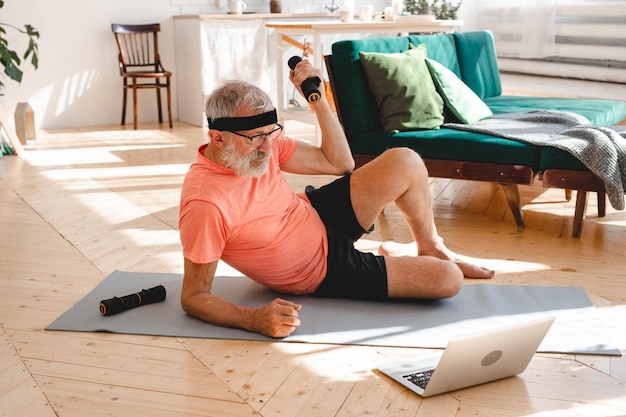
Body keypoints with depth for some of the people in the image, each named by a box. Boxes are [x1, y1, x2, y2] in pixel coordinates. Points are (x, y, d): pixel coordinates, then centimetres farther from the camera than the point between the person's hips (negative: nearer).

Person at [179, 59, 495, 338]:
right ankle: (397, 257, 23)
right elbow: (193, 297, -28)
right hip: (323, 274, -7)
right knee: (448, 280, -14)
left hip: (320, 217, 7)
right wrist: (254, 318, -44)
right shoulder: (204, 204, -34)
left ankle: (431, 248, 18)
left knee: (405, 162, -11)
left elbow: (338, 163, -4)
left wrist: (317, 98, -14)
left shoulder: (259, 143, -12)